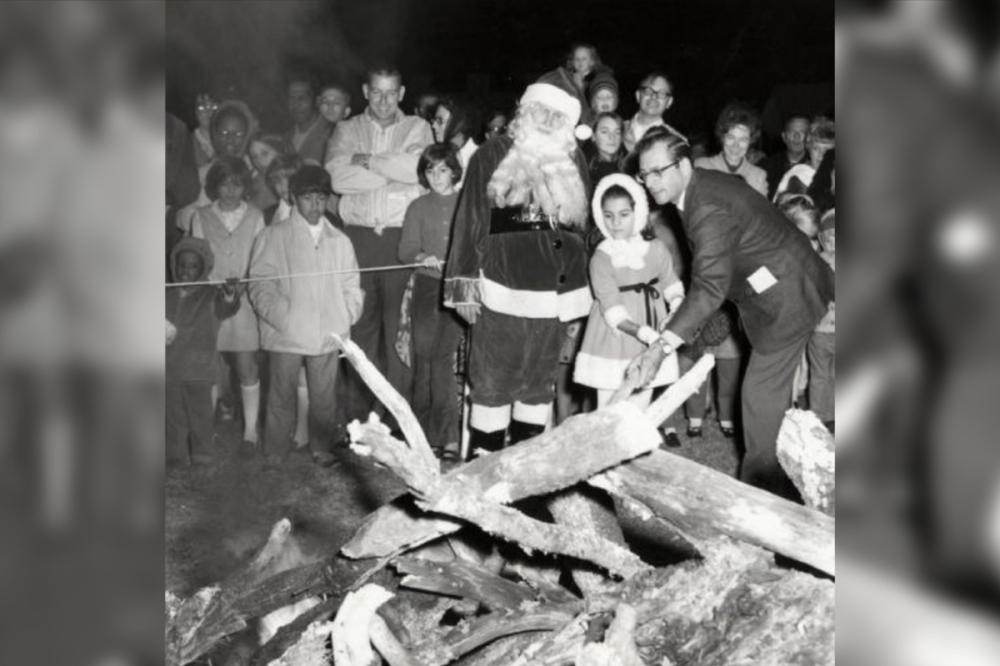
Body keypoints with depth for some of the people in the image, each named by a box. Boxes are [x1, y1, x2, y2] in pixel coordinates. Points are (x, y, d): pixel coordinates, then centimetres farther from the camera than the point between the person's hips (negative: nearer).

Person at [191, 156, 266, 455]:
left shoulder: (255, 216, 4)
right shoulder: (202, 217, 5)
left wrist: (242, 287, -9)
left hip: (245, 301, -1)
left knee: (247, 367, 0)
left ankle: (250, 431, 7)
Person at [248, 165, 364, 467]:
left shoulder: (340, 241, 11)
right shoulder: (273, 236, 1)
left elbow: (351, 286, 14)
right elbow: (260, 285, -4)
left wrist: (346, 318, 1)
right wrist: (283, 317, -13)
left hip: (328, 335, 2)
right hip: (285, 335, -2)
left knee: (324, 397, 8)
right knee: (282, 397, 5)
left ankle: (322, 448, 23)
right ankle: (275, 454, 18)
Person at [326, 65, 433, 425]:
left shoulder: (417, 128, 10)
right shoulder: (347, 129, 13)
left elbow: (419, 168, -11)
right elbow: (336, 176, -6)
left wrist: (368, 160, -6)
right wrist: (395, 172, -7)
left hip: (402, 236, -1)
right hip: (358, 234, 1)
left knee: (400, 325, -2)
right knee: (360, 324, 4)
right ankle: (358, 414, 14)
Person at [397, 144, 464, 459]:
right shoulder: (418, 207, 11)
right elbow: (406, 249, 4)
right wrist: (424, 257, -16)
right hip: (427, 284, 2)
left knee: (443, 355, -8)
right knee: (423, 355, 1)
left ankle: (446, 435, -3)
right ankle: (423, 430, 10)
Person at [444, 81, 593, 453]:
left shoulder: (573, 162, 14)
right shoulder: (493, 156, 1)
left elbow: (581, 227, 17)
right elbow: (470, 222, -2)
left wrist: (579, 290, 13)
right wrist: (465, 285, -8)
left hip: (553, 295, 4)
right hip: (501, 291, -4)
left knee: (540, 381, 10)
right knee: (492, 380, -1)